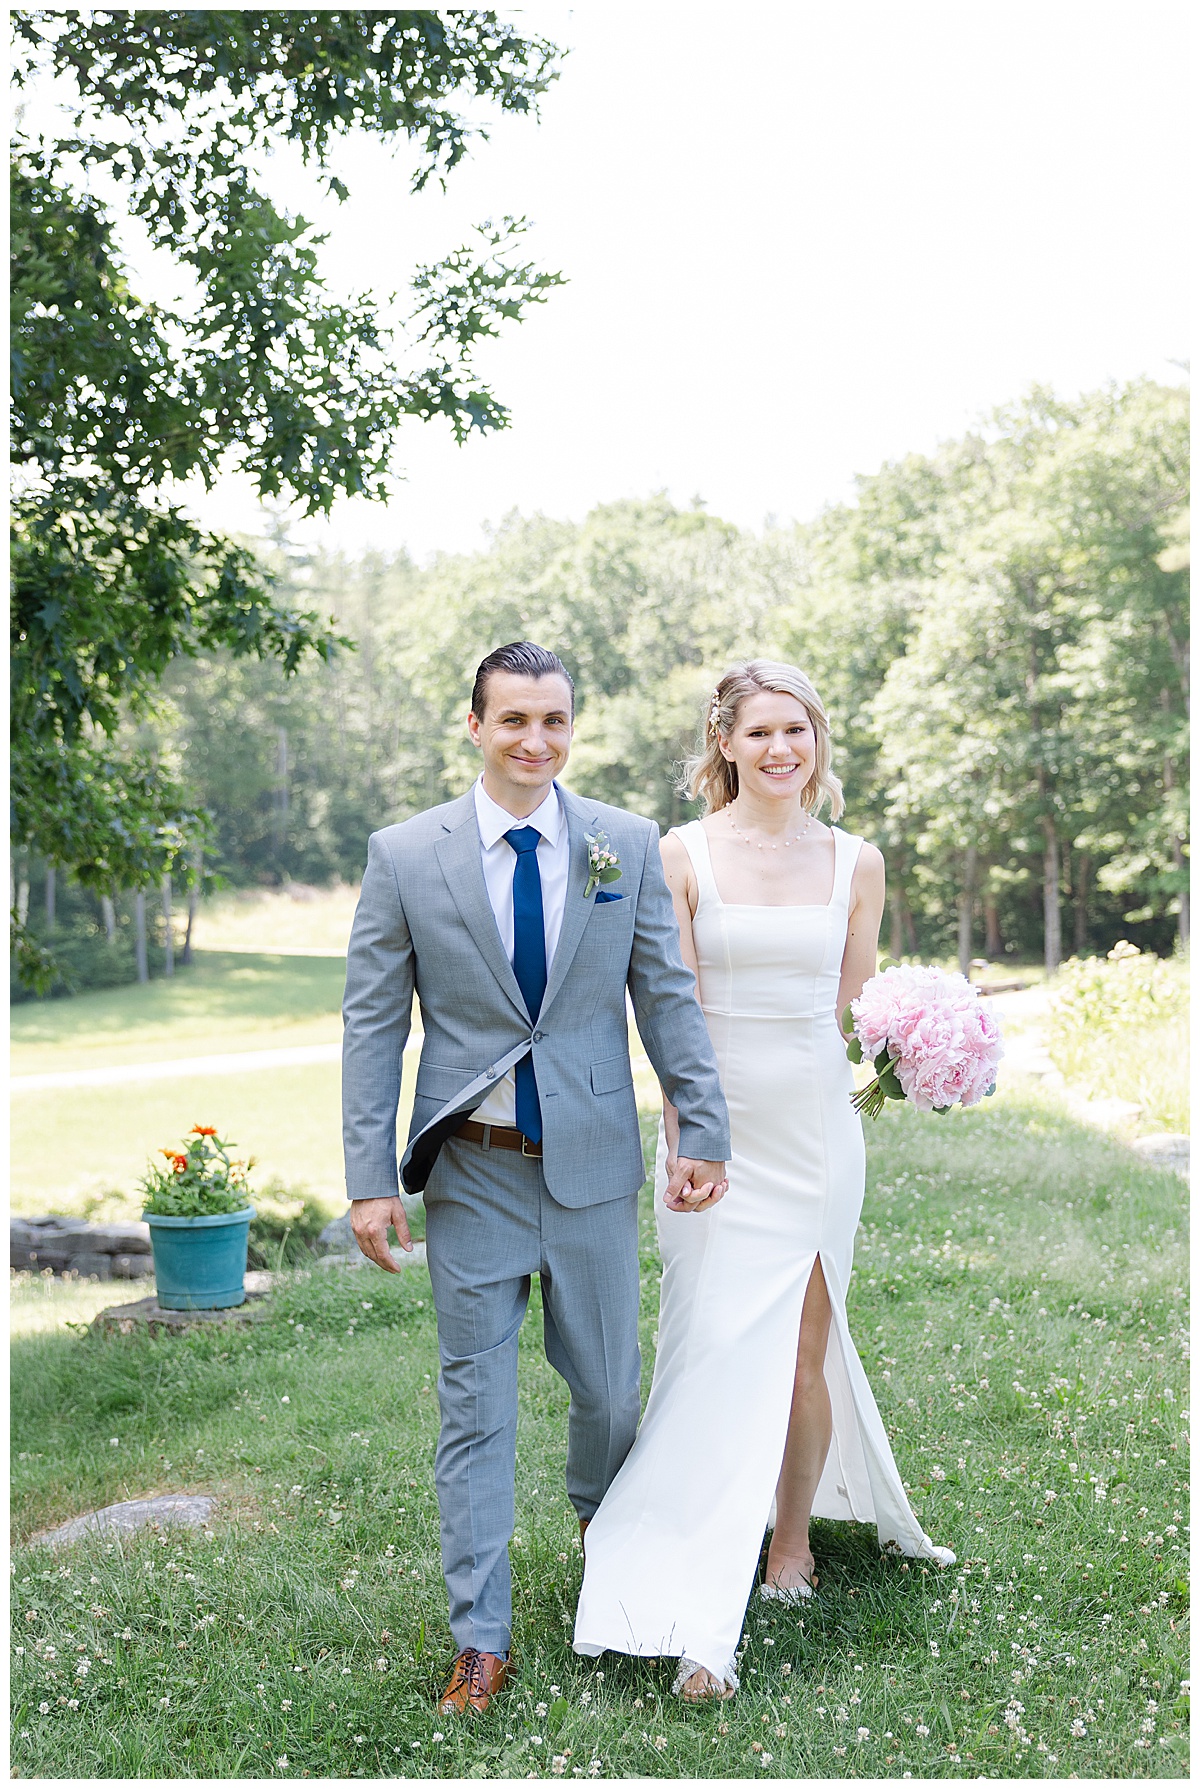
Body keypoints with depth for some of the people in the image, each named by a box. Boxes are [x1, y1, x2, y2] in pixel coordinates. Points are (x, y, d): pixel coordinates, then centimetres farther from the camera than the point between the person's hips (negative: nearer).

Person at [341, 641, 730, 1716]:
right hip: (471, 1172, -1)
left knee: (608, 1386, 15)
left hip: (593, 1164, 1)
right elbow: (373, 1022, -2)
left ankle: (607, 1532, 47)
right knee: (475, 1406, 6)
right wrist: (371, 1177, -6)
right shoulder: (404, 854, -4)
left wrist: (704, 1131, 1)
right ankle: (481, 1638, 19)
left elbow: (667, 996, 4)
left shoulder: (628, 844, -1)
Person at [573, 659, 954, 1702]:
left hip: (816, 1127, 2)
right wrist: (682, 1136, -11)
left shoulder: (856, 862, 6)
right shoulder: (683, 856, -2)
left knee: (803, 1343, 6)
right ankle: (699, 1622, -2)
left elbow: (853, 1009, 12)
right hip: (717, 1128, -2)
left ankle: (794, 1536, 29)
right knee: (718, 1348, -6)